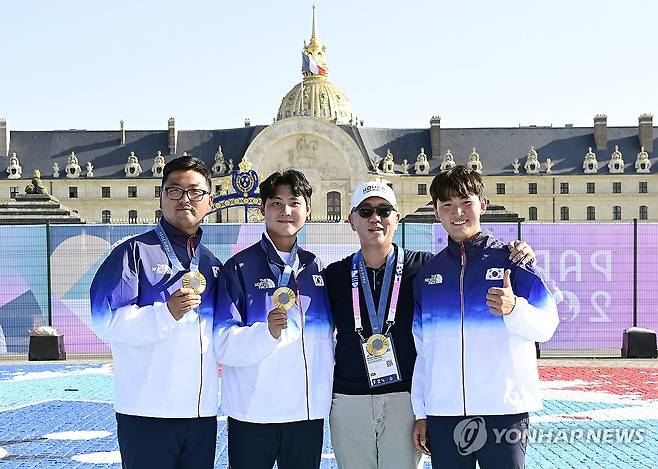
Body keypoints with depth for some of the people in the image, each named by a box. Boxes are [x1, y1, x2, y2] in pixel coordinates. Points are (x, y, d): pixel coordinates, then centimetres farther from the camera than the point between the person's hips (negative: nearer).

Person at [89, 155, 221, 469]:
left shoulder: (212, 264, 17)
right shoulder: (136, 252, -3)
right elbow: (106, 321, -14)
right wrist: (167, 313, -24)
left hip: (203, 414, 6)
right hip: (148, 412, -6)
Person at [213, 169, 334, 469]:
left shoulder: (316, 269, 11)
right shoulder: (240, 268, -3)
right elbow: (224, 344, -11)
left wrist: (327, 393, 12)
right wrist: (267, 332, -27)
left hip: (309, 410, 4)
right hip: (252, 412, -4)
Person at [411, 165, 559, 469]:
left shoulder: (510, 261, 1)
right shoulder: (427, 274, 11)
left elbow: (545, 327, -8)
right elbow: (422, 348, 13)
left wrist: (513, 308, -28)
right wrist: (421, 413, 11)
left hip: (504, 410, -3)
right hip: (442, 413, 3)